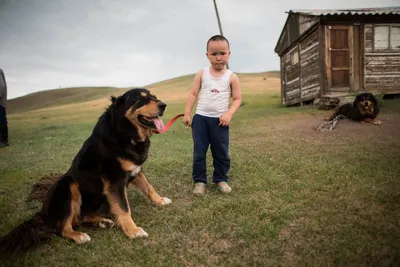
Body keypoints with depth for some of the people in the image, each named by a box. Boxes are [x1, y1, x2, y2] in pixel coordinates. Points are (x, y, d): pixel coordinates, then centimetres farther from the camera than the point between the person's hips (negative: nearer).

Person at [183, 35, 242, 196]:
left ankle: (221, 179, 25)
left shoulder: (232, 77, -1)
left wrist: (229, 114, -16)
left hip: (220, 120, 0)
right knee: (199, 152, 5)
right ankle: (199, 180, 17)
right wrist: (187, 113, -4)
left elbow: (237, 98, 0)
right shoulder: (202, 74, 1)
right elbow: (193, 94, 2)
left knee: (221, 153, 8)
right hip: (200, 118, 1)